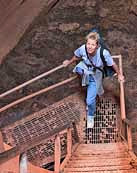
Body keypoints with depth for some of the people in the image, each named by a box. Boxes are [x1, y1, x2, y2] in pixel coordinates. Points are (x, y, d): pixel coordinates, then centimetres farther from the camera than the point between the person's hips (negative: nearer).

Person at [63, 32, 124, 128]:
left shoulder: (104, 53, -37)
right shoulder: (82, 49, -29)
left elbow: (113, 64, -19)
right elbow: (77, 56, -4)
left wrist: (119, 75, -4)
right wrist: (69, 62, 14)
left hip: (95, 77, -5)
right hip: (85, 70, 5)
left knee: (90, 101, -6)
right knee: (79, 69, -26)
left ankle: (90, 116, 27)